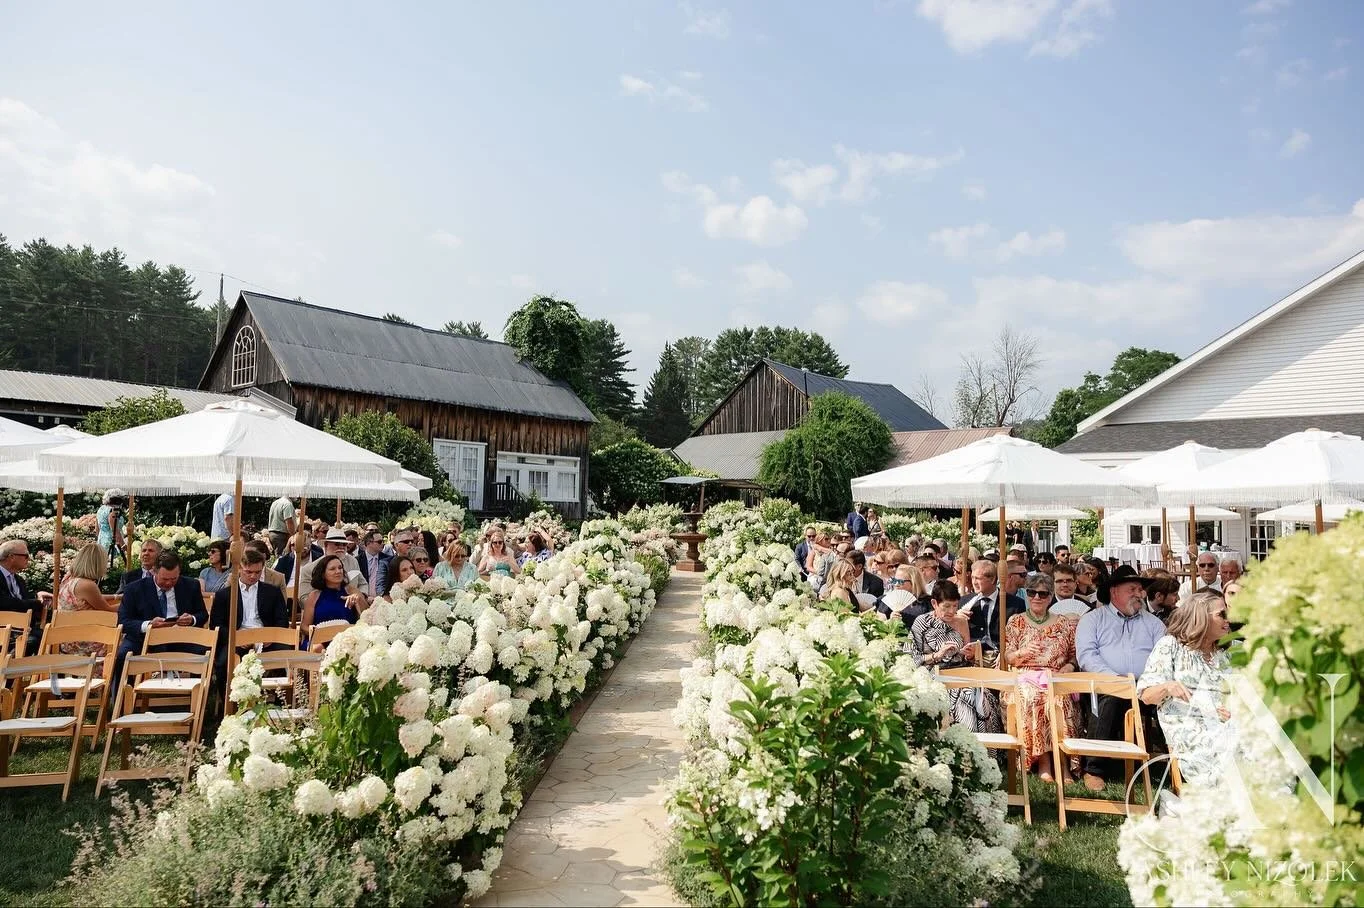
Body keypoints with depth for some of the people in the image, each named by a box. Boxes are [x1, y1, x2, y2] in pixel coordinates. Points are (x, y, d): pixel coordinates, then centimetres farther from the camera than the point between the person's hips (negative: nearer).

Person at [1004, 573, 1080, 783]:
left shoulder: (1065, 623, 17)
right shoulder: (1016, 622, 14)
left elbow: (1073, 657, 14)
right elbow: (1007, 658, 7)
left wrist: (1068, 668, -7)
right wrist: (1022, 653, -13)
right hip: (1025, 677, -1)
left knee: (1060, 699, -35)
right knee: (1032, 698, -36)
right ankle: (1043, 762, -30)